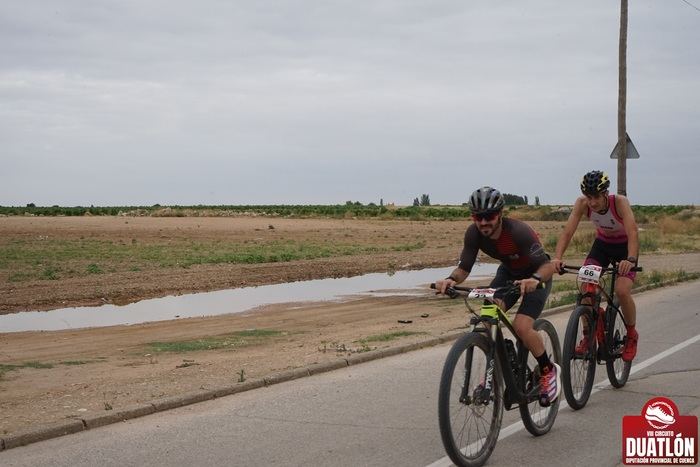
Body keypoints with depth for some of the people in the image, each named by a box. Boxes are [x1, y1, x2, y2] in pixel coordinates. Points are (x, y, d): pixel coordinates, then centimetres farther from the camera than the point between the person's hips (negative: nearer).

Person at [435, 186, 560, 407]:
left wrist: (535, 280, -58)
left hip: (536, 275, -5)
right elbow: (464, 268, -18)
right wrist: (450, 279, -40)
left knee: (521, 326, -23)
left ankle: (549, 371, 3)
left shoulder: (518, 231, -36)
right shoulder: (474, 234, -21)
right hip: (508, 272, 5)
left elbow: (547, 265, -37)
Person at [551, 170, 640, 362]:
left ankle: (631, 335, 4)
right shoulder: (582, 203, -24)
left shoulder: (620, 202, -32)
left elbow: (632, 233, -44)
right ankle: (587, 337, -2)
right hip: (602, 244, 3)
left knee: (622, 291, -22)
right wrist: (557, 258, -47)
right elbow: (567, 231, -31)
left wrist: (630, 260, -61)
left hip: (624, 247, -3)